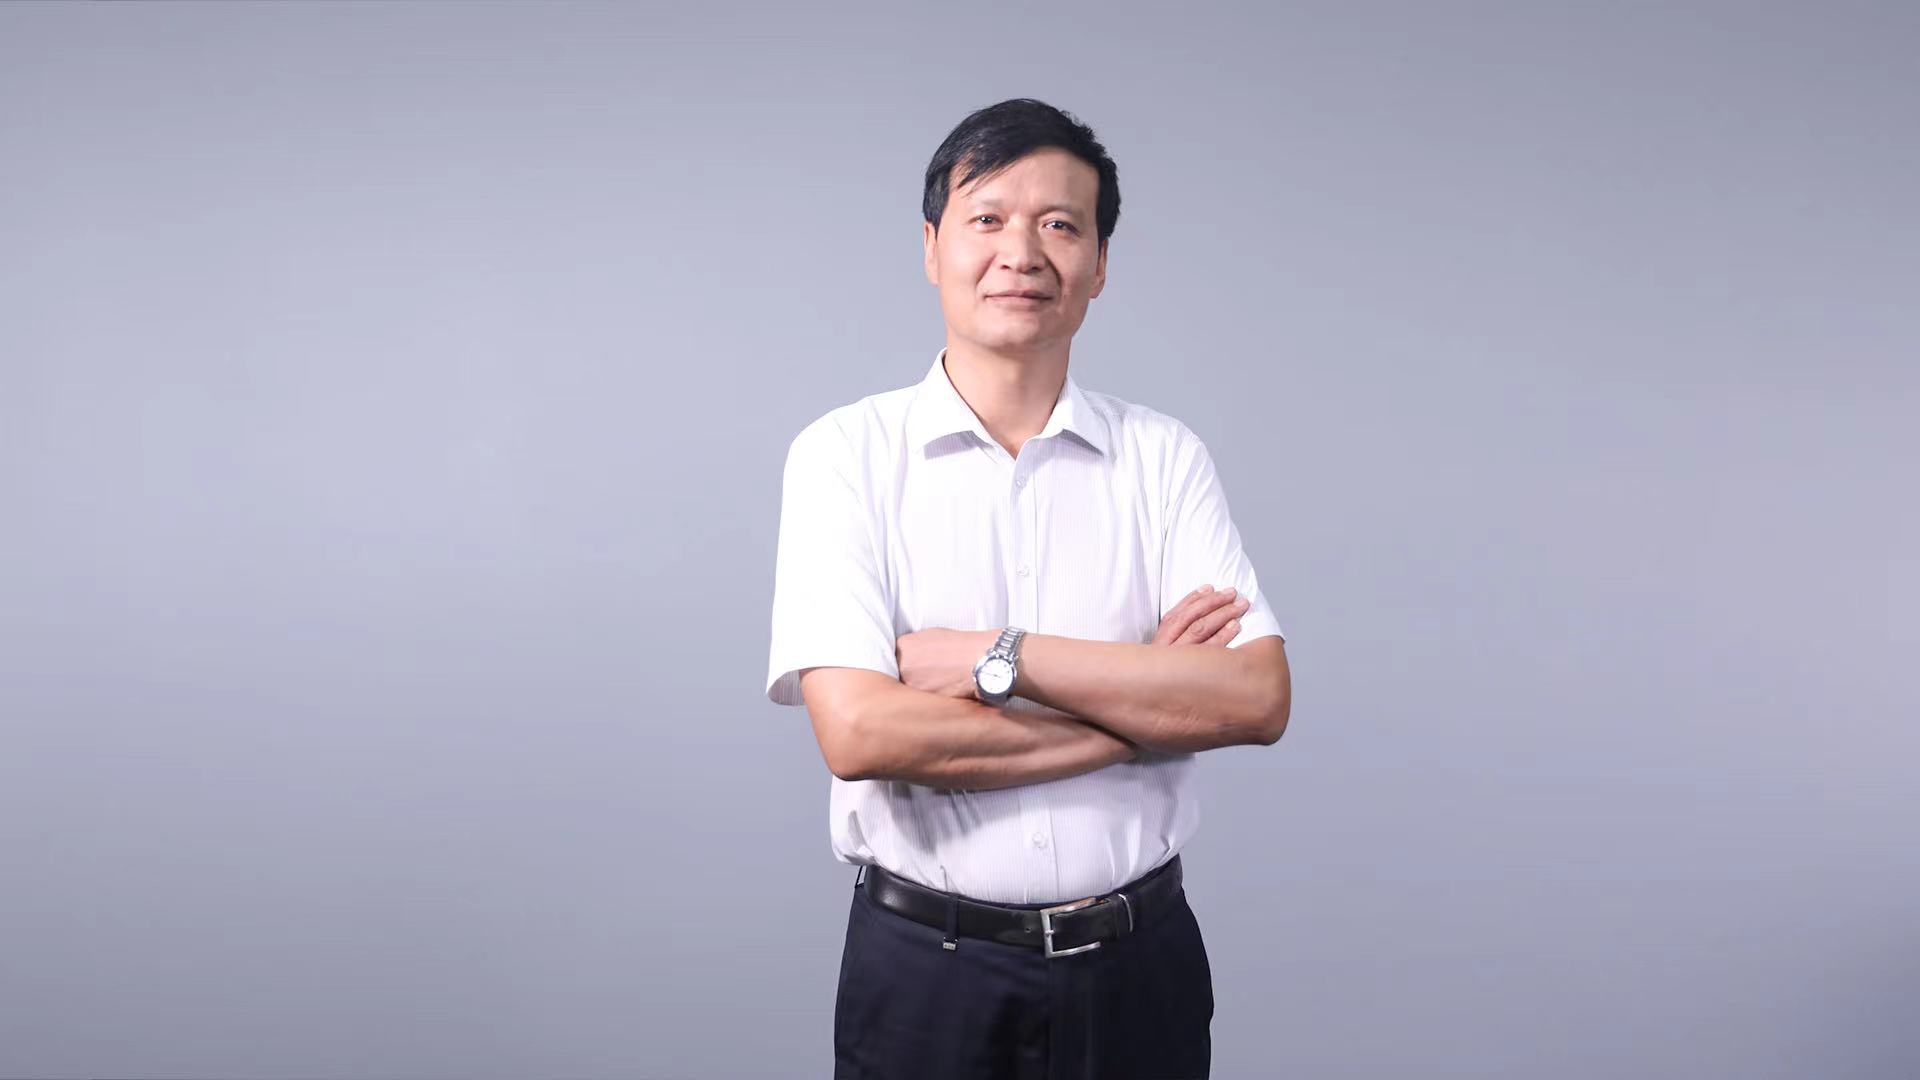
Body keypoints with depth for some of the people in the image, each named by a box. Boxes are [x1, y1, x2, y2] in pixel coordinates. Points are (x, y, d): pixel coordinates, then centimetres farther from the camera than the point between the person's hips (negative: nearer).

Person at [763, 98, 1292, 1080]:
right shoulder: (846, 455, -6)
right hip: (926, 971, -2)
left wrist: (999, 660, -18)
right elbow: (858, 731, -18)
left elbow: (1259, 698, -10)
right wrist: (1147, 708, -13)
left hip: (1138, 963, 2)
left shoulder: (1164, 457, 1)